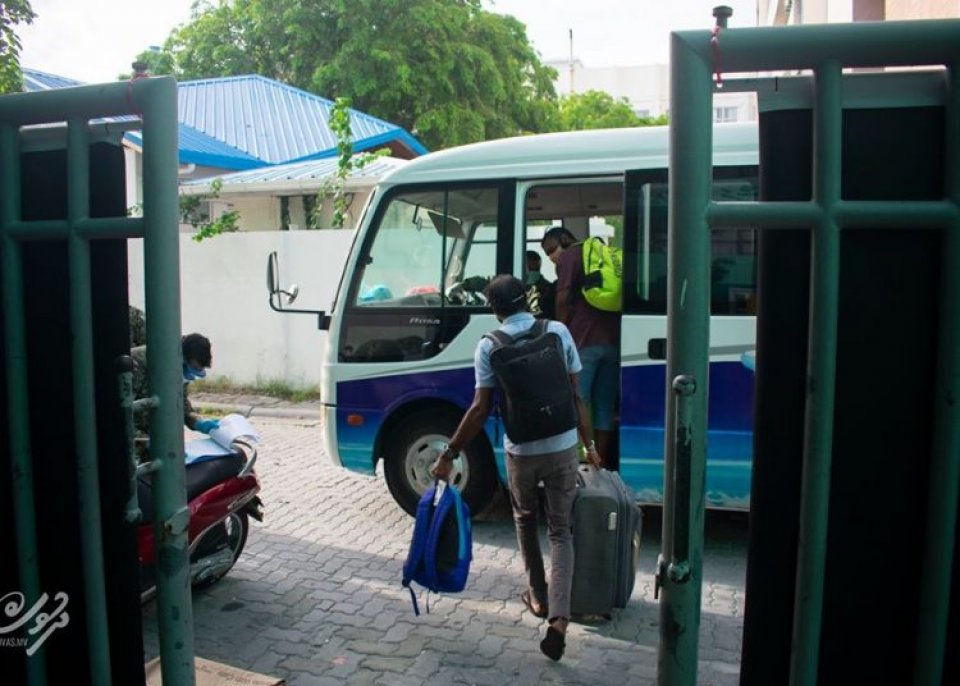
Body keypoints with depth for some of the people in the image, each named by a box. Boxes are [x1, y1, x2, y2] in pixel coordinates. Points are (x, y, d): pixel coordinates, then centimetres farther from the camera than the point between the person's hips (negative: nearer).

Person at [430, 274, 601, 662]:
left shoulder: (489, 346, -7)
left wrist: (449, 455, -5)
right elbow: (576, 395, 1)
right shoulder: (559, 332, -2)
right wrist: (589, 444, 11)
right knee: (561, 531, 9)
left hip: (520, 451, -1)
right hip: (562, 448, 1)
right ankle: (559, 618, -6)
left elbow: (480, 409, -11)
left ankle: (539, 598, 36)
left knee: (525, 521, 25)